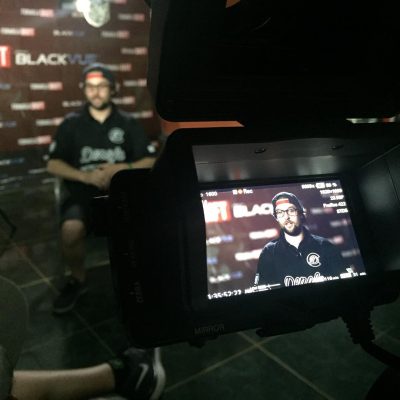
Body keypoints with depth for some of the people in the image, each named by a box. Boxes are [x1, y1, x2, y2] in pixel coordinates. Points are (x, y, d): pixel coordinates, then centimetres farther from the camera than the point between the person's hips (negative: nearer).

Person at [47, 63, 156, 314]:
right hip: (82, 190, 0)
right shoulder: (71, 123, 8)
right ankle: (78, 280, 0)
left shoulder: (128, 123, 9)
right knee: (71, 231, -32)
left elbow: (150, 161, 6)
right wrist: (85, 176, -15)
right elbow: (53, 164, 3)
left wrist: (124, 168, -13)